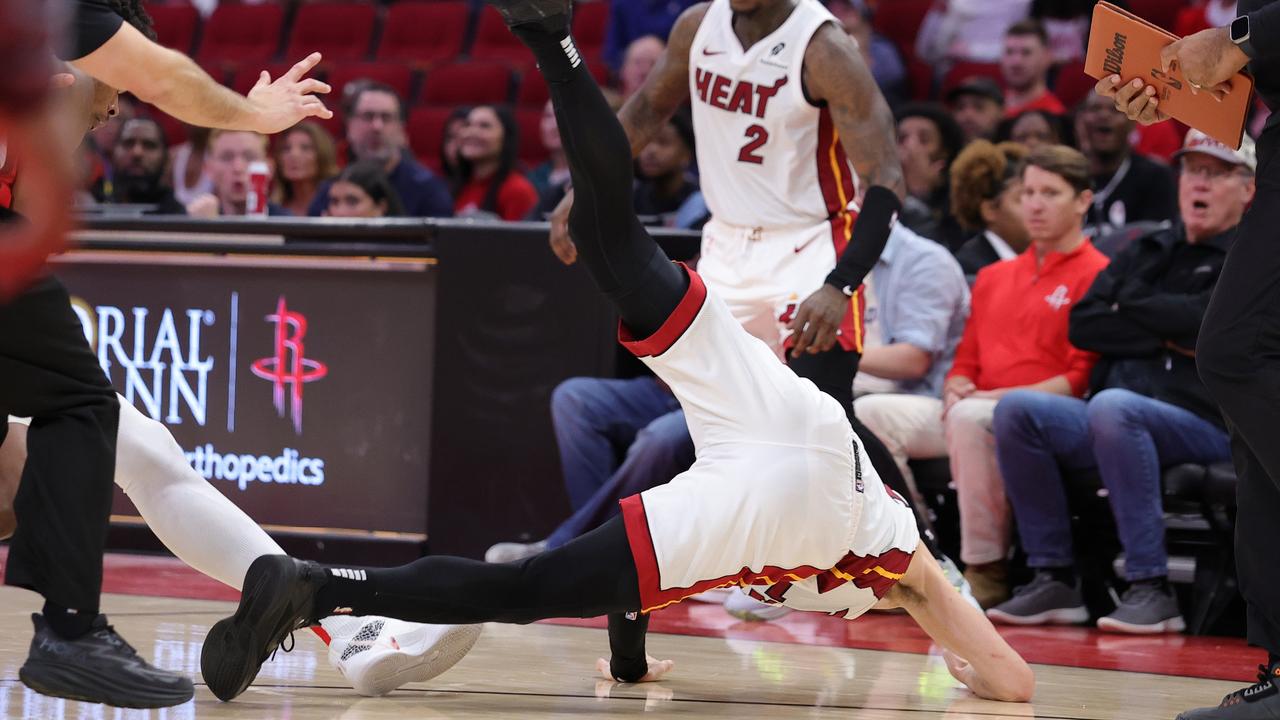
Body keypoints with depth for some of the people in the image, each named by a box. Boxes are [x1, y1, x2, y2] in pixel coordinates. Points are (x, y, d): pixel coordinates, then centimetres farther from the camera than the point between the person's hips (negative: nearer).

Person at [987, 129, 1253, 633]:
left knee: (1113, 408, -36)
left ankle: (1151, 588, -34)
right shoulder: (1146, 254, 24)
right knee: (1017, 410, -17)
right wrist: (1168, 336, -5)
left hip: (1206, 425, -6)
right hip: (1116, 426, 6)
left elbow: (1204, 320, -12)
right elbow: (1083, 325, 9)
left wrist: (1131, 305, 3)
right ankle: (1054, 581, -14)